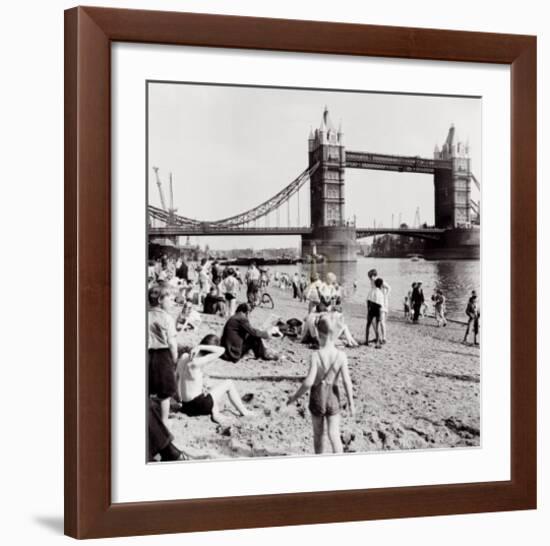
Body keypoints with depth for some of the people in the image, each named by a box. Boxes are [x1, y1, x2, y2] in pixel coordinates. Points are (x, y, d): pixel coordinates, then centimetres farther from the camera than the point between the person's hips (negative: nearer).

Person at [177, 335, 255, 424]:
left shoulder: (184, 356, 0)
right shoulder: (196, 363, -24)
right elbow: (221, 350, -26)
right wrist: (200, 347, -24)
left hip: (186, 404, 8)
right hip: (198, 405, -8)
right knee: (229, 383, 9)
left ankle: (214, 412, 8)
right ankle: (243, 412, 15)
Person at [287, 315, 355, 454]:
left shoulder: (316, 355, -20)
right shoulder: (341, 356, -13)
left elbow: (308, 382, -23)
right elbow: (347, 381, -13)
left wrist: (295, 397, -9)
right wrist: (351, 403, -2)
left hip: (317, 397, -1)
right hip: (333, 397, 1)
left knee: (318, 434, 18)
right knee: (334, 434, 4)